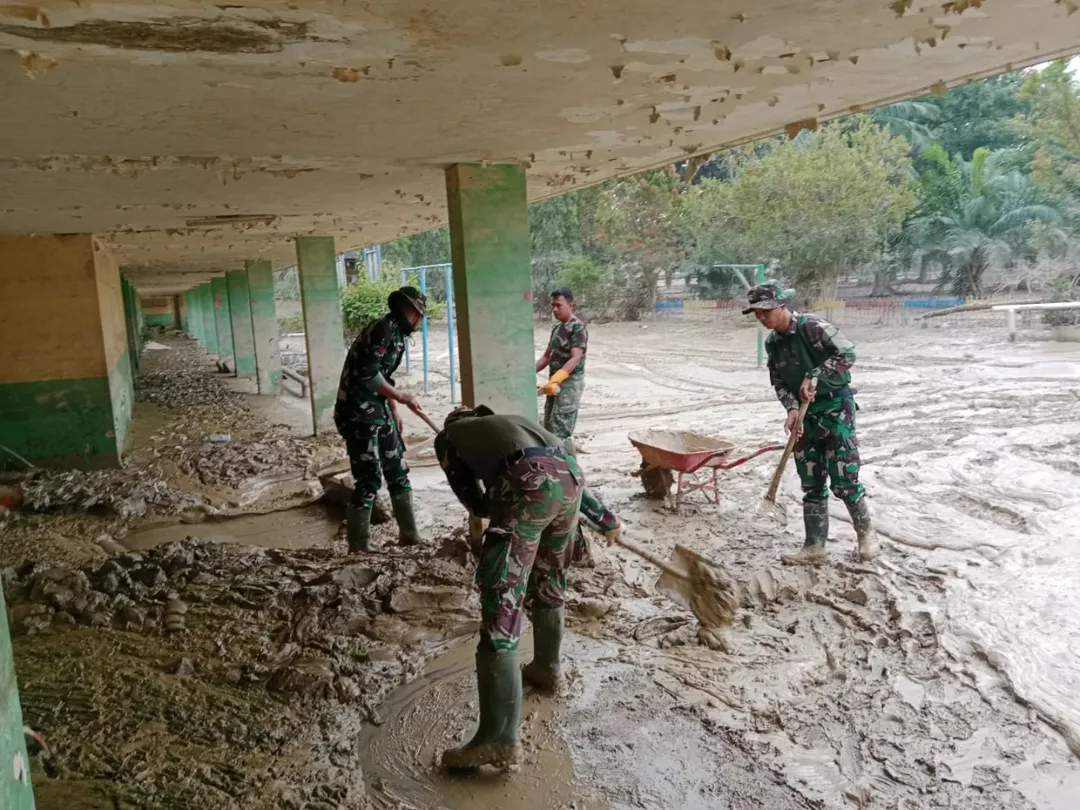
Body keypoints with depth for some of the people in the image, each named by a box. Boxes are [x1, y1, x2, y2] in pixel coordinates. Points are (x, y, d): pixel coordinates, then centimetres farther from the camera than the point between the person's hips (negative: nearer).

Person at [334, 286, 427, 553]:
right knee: (369, 480, -8)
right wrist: (401, 397, -14)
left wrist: (394, 412, 18)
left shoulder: (397, 333, 15)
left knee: (398, 471, 14)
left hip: (378, 412, 10)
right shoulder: (385, 329, -16)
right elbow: (367, 374, -23)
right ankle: (358, 548, 2)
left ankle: (409, 534, 25)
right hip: (358, 413, -10)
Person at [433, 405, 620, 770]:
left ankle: (499, 738, -7)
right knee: (548, 578, 29)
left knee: (500, 603, -5)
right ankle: (546, 668, 47)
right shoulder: (512, 421, 42)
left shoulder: (447, 437, 29)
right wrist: (606, 518, 51)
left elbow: (476, 503, 24)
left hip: (527, 483, -6)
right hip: (568, 475, 6)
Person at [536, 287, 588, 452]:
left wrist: (555, 379, -36)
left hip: (570, 383, -9)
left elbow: (575, 359, -24)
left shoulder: (578, 328, -14)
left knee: (561, 430, -12)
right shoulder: (556, 327, 13)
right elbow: (547, 355, 19)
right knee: (548, 428, 12)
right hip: (555, 382, 9)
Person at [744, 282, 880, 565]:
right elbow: (779, 383, 7)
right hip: (804, 414, 6)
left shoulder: (813, 327, -17)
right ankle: (814, 547, 13)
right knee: (812, 485, 7)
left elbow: (847, 354, -21)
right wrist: (792, 409, -10)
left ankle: (866, 533, 20)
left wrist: (813, 376, -26)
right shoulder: (772, 343, 4)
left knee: (844, 481, -4)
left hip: (835, 407, -6)